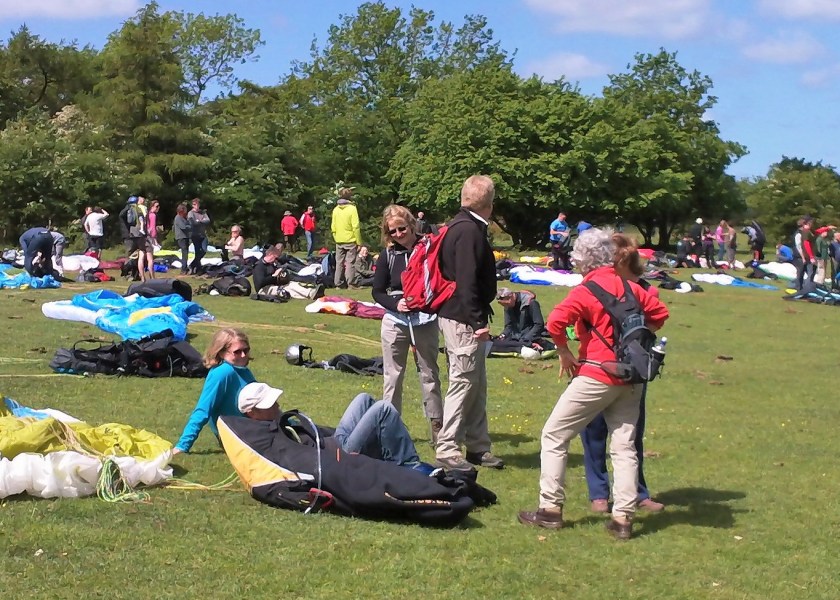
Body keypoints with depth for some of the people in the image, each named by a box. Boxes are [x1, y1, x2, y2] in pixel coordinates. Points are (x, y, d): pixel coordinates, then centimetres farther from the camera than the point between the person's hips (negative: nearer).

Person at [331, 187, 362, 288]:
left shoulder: (335, 209, 4)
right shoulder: (352, 208, -11)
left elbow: (333, 227, 7)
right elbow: (356, 227, -13)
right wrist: (359, 242, -8)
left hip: (339, 241, 4)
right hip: (351, 240, -4)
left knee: (339, 262, 9)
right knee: (350, 262, -1)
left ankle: (339, 283, 10)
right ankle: (351, 283, -4)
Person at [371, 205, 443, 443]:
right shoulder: (388, 255, 0)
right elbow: (377, 291, 4)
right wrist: (395, 304, -13)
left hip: (425, 322, -1)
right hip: (395, 322, 2)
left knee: (429, 373, 9)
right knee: (392, 375, 8)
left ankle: (437, 425, 17)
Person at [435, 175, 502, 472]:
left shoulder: (460, 226, 15)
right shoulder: (469, 230, -16)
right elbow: (466, 280, -23)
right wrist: (477, 320, -22)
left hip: (461, 316, 10)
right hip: (463, 319, -10)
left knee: (477, 384, 14)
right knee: (463, 383, -5)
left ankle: (478, 446, 21)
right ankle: (447, 449, 0)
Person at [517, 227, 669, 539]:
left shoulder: (586, 291, -11)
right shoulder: (630, 287, 7)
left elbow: (555, 322, -23)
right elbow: (659, 313, 14)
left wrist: (565, 354, -10)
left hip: (597, 375, -6)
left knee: (554, 437, 5)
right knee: (624, 445, 9)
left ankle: (551, 509, 5)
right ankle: (623, 517, 6)